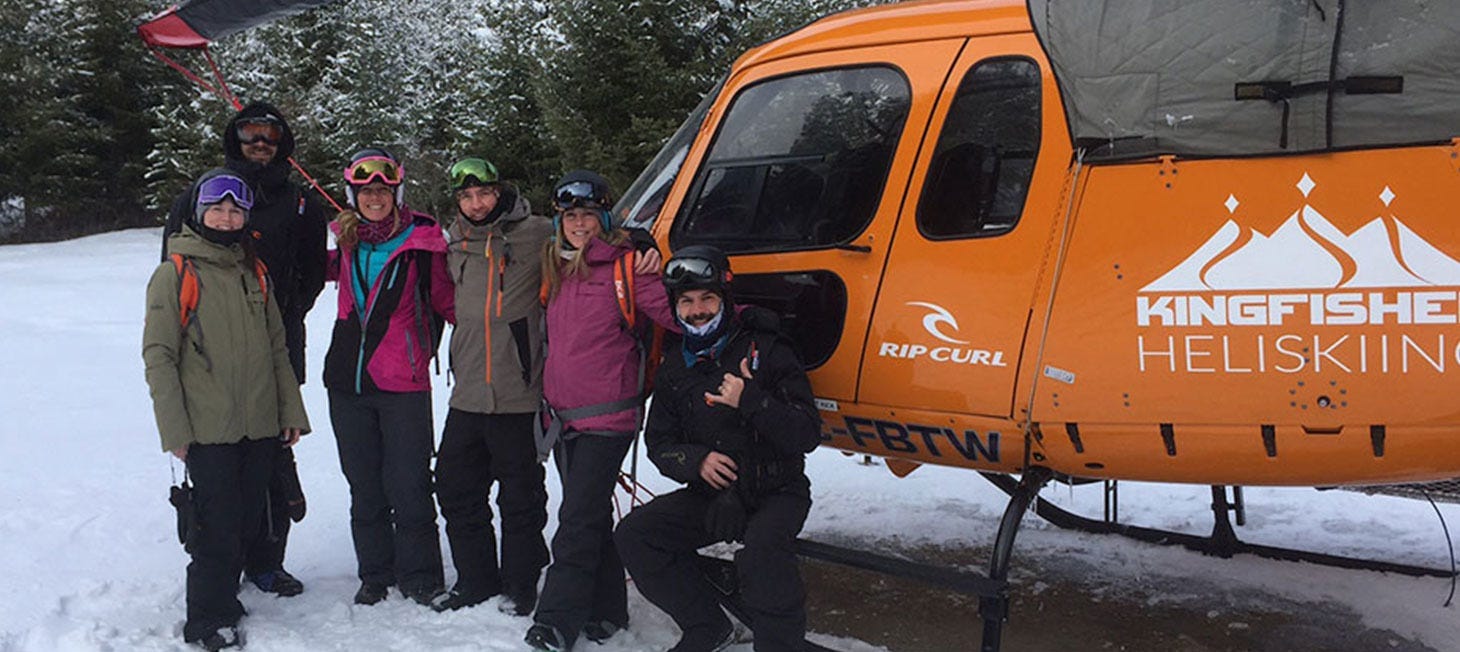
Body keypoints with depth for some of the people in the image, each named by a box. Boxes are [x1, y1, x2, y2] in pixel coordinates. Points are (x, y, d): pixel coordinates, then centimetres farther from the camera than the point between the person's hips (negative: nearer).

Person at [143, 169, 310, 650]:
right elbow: (158, 355, -6)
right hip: (208, 428, -5)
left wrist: (292, 411, 11)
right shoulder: (175, 273, -4)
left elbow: (277, 348, 15)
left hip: (260, 425, 5)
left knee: (247, 521, 11)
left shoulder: (254, 273, 12)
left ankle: (223, 598, 28)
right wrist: (174, 429, -11)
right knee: (219, 525, -3)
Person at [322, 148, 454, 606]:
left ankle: (419, 576, 15)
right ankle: (375, 574, 27)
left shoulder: (421, 242, -7)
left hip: (403, 384, -5)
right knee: (364, 488, 13)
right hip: (347, 380, 5)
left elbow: (447, 303, 1)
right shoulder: (346, 241, 7)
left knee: (409, 487, -2)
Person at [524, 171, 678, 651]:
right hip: (563, 415, 7)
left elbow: (671, 309, -12)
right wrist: (550, 404, 20)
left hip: (607, 417, -7)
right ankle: (606, 612, 24)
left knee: (578, 522, -9)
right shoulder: (556, 269, 14)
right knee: (590, 517, 14)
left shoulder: (624, 265, -6)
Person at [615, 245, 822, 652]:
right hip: (709, 495, 6)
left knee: (761, 553, -36)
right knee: (634, 535, -12)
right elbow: (658, 442, 9)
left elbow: (807, 435, -12)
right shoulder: (675, 370, 9)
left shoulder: (766, 349, -7)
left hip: (776, 492, -5)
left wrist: (751, 401, -26)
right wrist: (697, 461, -13)